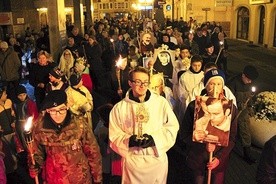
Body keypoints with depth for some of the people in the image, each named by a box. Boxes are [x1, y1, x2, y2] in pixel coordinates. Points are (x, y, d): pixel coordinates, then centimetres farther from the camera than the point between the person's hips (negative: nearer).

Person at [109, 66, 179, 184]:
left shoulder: (161, 102, -4)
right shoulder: (119, 107, -4)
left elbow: (172, 126, -3)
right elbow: (114, 135, -1)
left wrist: (154, 139, -16)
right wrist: (129, 140, -20)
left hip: (157, 158, 1)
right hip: (132, 160, 0)